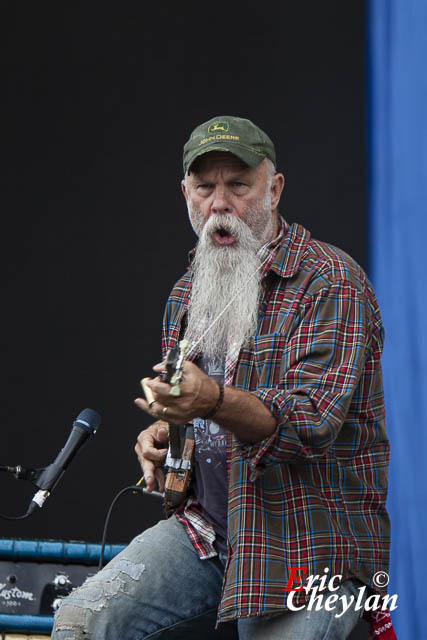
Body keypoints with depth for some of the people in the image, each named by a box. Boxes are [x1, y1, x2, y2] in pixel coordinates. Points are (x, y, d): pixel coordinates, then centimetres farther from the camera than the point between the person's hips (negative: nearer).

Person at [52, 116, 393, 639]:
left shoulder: (332, 282, -9)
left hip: (309, 545, -5)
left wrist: (214, 401, -38)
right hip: (206, 530, 6)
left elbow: (314, 422, -21)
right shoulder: (186, 293, 14)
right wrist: (161, 436, 6)